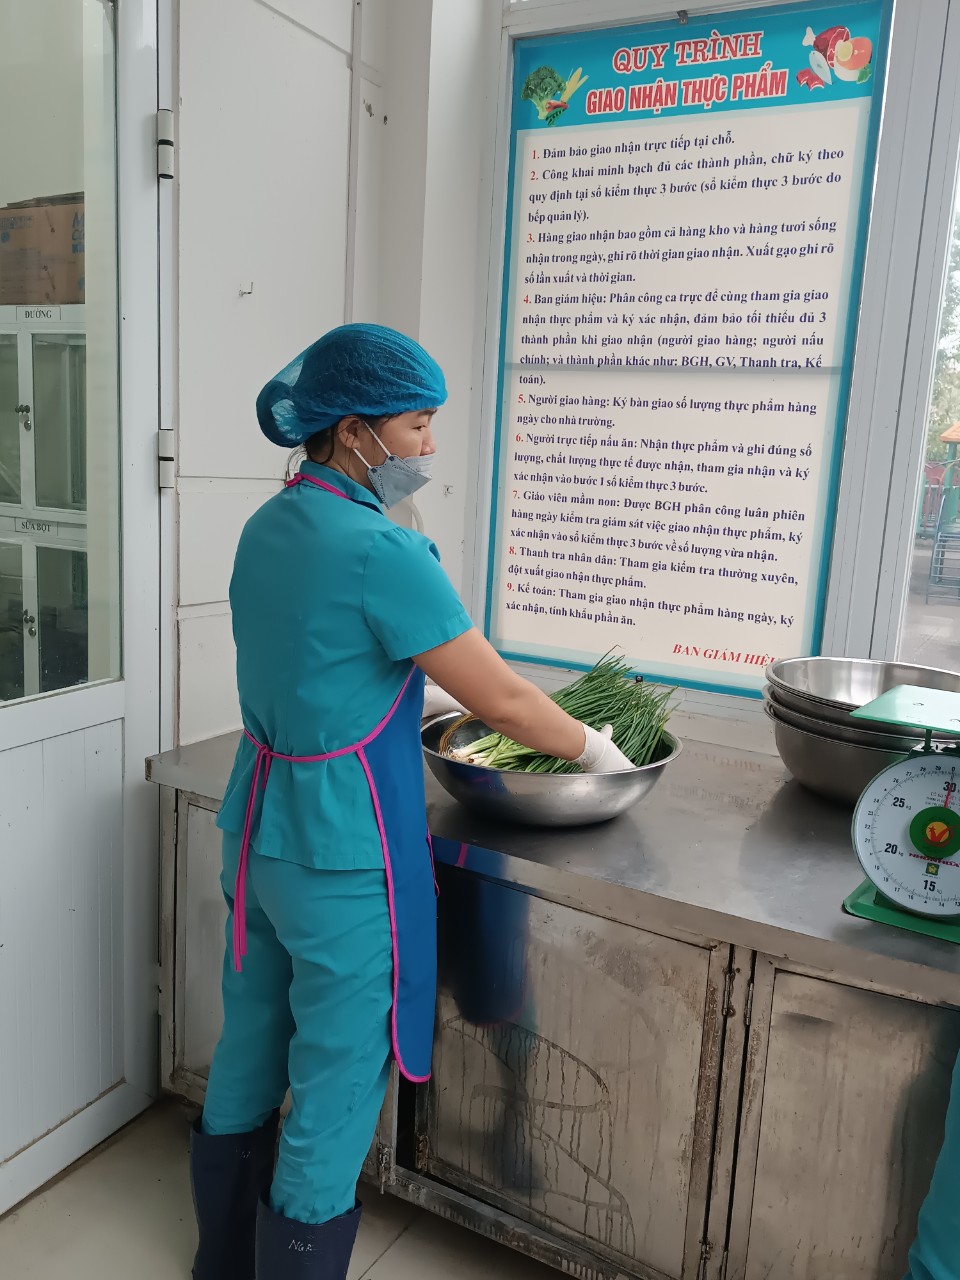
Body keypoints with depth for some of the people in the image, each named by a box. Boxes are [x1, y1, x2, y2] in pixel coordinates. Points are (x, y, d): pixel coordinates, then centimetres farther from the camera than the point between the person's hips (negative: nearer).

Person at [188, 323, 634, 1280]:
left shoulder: (267, 528, 4)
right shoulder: (382, 551, -22)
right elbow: (501, 702, -17)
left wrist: (428, 696, 17)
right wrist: (592, 750, 0)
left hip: (255, 829, 9)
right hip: (339, 851, -9)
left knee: (248, 1049, 24)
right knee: (336, 1082, 10)